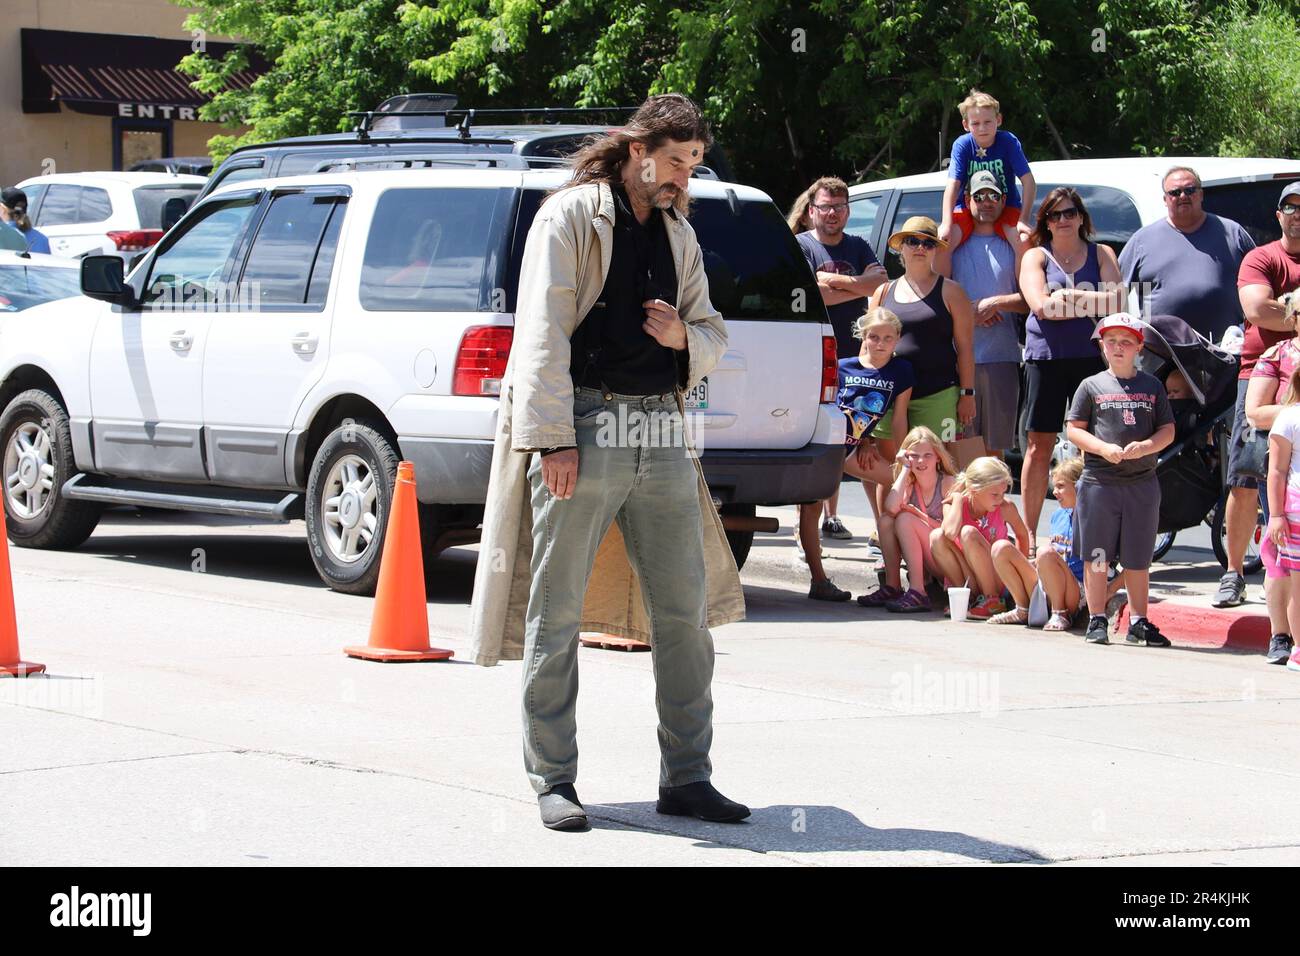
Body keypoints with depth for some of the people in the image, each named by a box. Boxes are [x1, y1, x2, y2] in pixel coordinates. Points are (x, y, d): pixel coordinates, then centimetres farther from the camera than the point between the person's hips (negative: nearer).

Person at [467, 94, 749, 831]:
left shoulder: (679, 233, 18)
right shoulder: (572, 216, -1)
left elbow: (714, 334, 24)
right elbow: (544, 332, -8)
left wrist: (686, 337, -1)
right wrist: (554, 437, -16)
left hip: (662, 432, 6)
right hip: (585, 426, -6)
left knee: (685, 611, 5)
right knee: (557, 612, -1)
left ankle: (687, 777, 12)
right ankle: (553, 780, 6)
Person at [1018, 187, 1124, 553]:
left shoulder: (1101, 255, 13)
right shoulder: (1036, 257, 9)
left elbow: (1115, 302, -3)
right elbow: (1041, 305, -7)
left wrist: (1066, 297, -9)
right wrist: (1091, 304, -6)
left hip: (1091, 357, 0)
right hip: (1046, 357, 0)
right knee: (1039, 447, 0)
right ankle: (1028, 535, 5)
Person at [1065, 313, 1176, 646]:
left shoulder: (1152, 386, 9)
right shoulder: (1091, 386, 4)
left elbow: (1167, 430, 9)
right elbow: (1074, 430, 2)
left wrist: (1145, 446, -11)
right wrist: (1103, 448, -14)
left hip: (1142, 483, 2)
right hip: (1098, 481, -2)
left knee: (1138, 559, 8)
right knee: (1096, 557, 1)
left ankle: (1138, 622, 16)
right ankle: (1097, 620, 9)